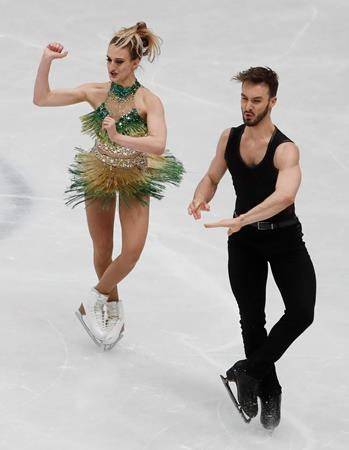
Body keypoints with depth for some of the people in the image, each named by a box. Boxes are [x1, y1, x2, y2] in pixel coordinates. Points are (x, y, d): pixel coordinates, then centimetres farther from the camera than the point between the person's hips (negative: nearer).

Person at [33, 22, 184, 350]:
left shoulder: (148, 101, -18)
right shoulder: (95, 92, -11)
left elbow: (158, 145, -32)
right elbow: (42, 99, -10)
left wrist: (119, 137, -43)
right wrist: (46, 61, -21)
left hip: (134, 180, -2)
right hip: (98, 177, 2)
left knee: (132, 251, -12)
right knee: (103, 251, 12)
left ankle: (94, 299, 12)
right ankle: (112, 306, 35)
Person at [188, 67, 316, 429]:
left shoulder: (285, 150, -23)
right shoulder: (229, 138, -4)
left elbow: (284, 195, -42)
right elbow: (212, 177, 11)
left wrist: (241, 219, -53)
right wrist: (201, 197, -13)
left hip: (284, 238, -4)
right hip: (244, 239, 4)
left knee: (301, 312, -21)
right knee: (251, 319, 7)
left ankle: (250, 370, -7)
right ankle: (268, 391, 19)